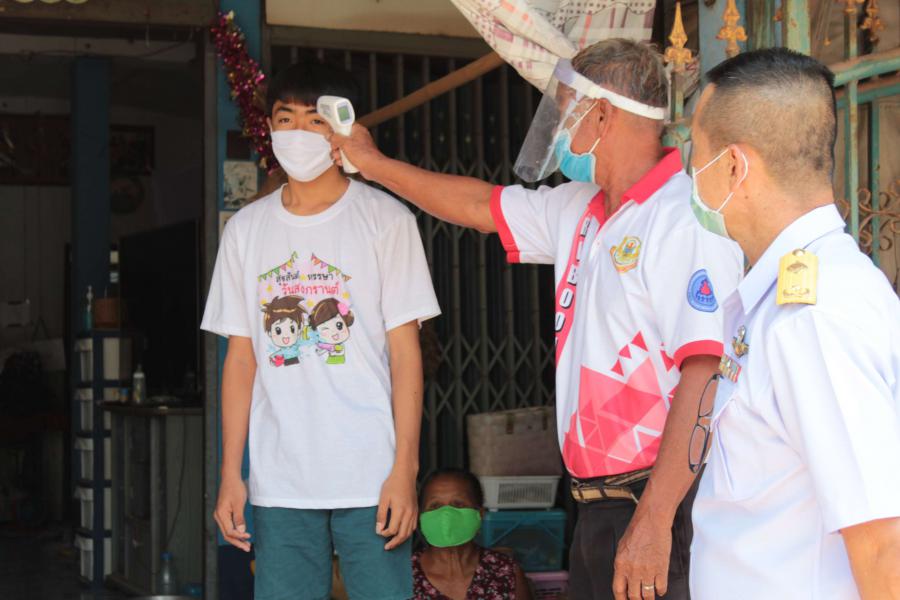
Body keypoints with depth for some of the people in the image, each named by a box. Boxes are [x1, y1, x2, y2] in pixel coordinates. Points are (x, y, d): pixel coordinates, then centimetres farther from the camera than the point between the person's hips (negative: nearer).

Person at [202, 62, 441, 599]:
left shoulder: (385, 219, 1)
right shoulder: (246, 228, 11)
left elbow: (405, 350, -3)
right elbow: (242, 356, 11)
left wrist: (405, 468, -9)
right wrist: (230, 473, 6)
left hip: (370, 476, -3)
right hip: (279, 483, 3)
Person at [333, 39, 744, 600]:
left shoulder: (686, 220, -16)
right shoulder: (580, 210, 13)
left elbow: (704, 379, -23)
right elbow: (479, 205, 29)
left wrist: (654, 520, -26)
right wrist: (372, 163, 36)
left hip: (659, 507, -8)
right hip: (598, 505, 9)